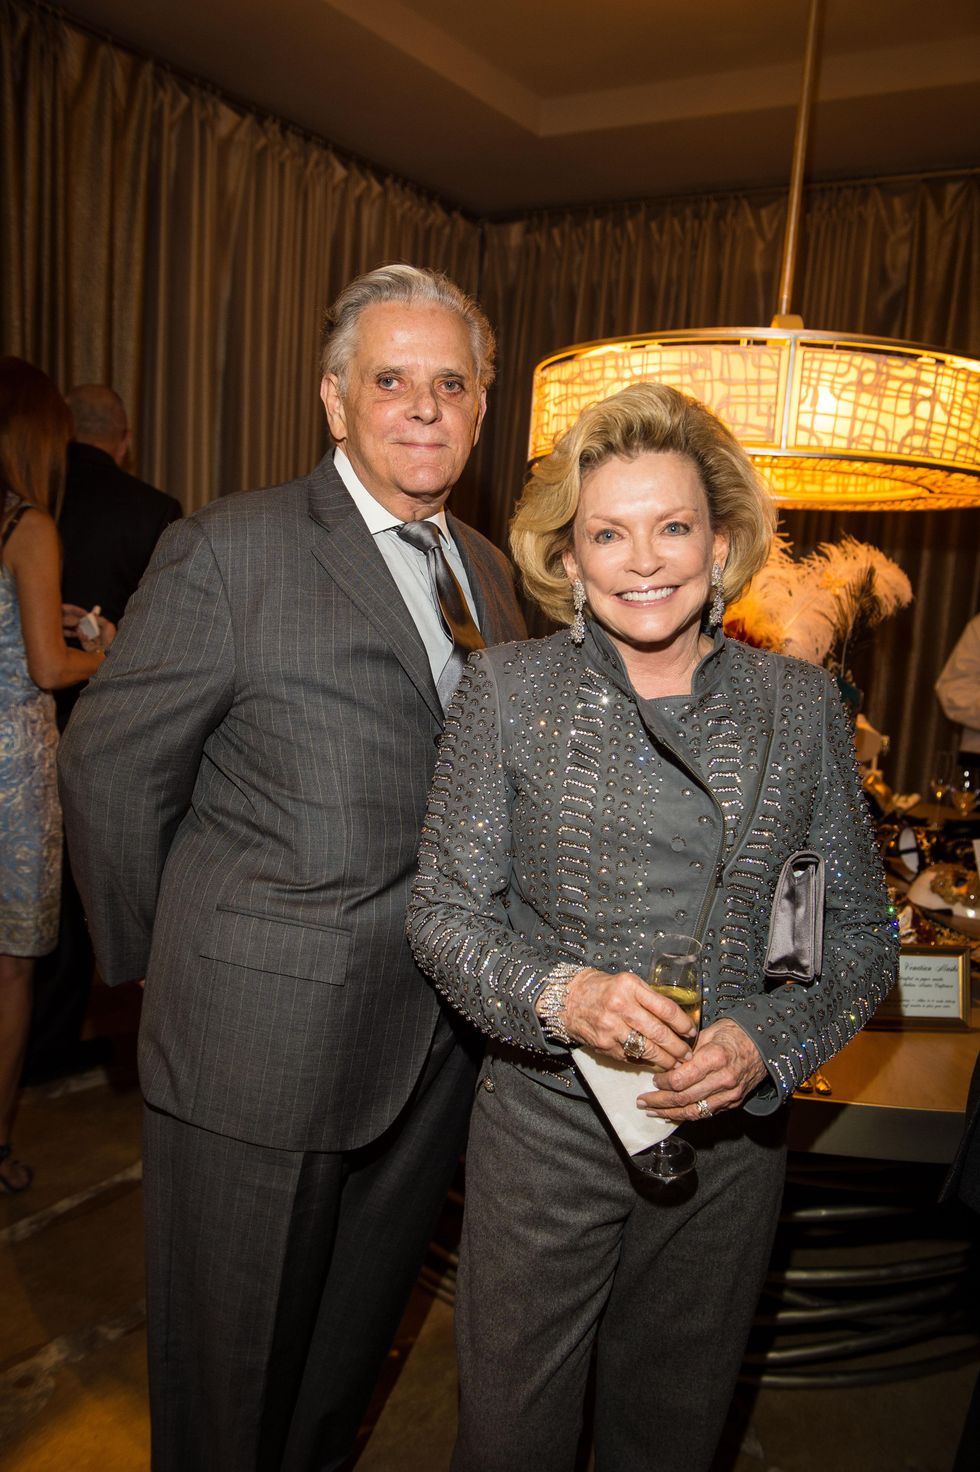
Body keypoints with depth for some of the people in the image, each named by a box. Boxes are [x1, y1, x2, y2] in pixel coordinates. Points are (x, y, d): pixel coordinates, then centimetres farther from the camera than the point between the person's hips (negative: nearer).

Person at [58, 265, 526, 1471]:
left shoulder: (486, 570, 8)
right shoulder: (228, 551, -12)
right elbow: (110, 768, -8)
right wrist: (159, 965, -1)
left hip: (433, 1044, 6)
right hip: (260, 1049, -5)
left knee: (349, 1352, 25)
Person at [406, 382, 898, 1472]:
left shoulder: (800, 705, -2)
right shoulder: (505, 691, -7)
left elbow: (861, 930, 2)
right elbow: (444, 909, -5)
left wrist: (767, 1042, -15)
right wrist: (556, 993, -23)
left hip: (731, 1135, 2)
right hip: (546, 1124, -1)